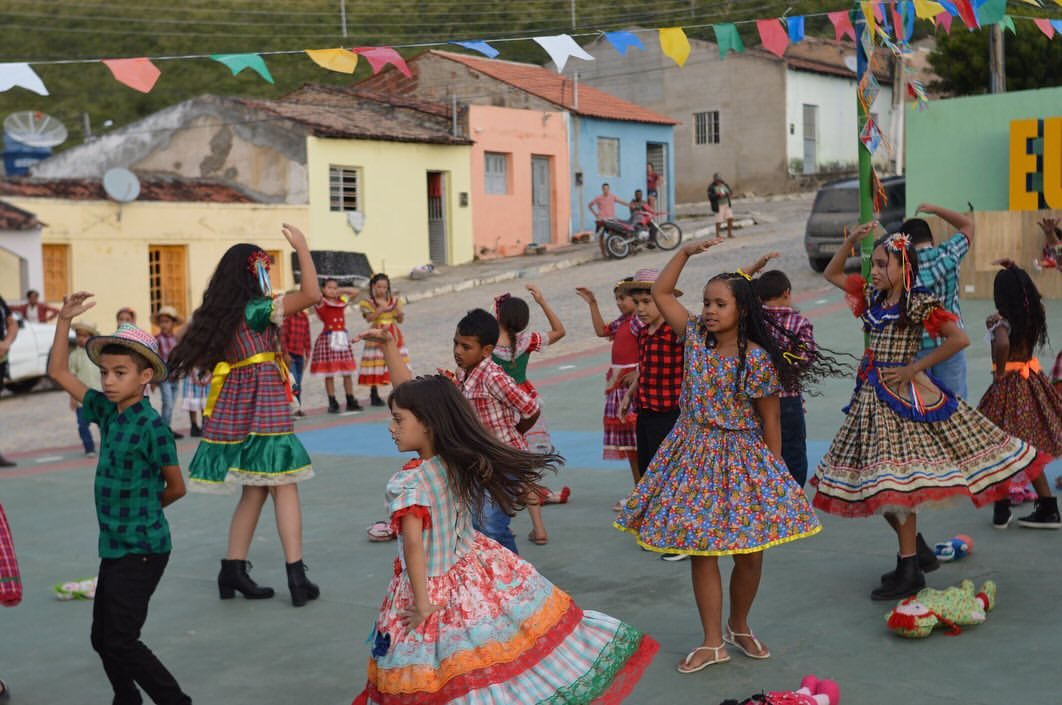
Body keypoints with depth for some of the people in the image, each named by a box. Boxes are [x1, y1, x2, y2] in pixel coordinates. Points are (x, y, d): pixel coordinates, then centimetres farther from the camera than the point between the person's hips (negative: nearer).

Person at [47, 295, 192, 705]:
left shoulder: (151, 426, -17)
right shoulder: (107, 410, 4)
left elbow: (176, 488, -8)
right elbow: (58, 373, 12)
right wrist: (64, 320, 5)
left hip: (141, 549, -8)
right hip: (114, 546, 8)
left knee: (119, 640, -7)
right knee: (103, 638, 15)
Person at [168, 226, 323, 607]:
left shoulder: (216, 314, 9)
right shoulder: (257, 309, -10)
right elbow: (311, 294, -16)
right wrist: (302, 248, -12)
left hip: (234, 408, 7)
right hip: (262, 407, -7)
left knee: (255, 489, 14)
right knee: (284, 487, -4)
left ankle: (233, 571, 15)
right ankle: (296, 576, -6)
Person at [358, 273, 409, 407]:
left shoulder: (394, 300, 10)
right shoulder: (368, 302, 0)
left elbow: (400, 320, 9)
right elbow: (369, 318, -14)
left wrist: (400, 312, -12)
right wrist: (380, 309, -23)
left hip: (394, 335, 3)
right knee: (375, 366, -5)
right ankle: (374, 395, 3)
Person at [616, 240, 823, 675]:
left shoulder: (758, 360, -12)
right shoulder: (695, 336, 0)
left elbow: (769, 419, -6)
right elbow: (660, 292, 8)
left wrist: (775, 472, -4)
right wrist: (686, 252, 1)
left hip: (742, 459, -3)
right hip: (694, 458, 3)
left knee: (750, 554, 4)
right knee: (701, 552, 3)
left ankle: (739, 627, 29)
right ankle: (713, 643, 13)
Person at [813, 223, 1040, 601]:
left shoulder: (920, 304, -10)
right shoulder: (872, 297, 10)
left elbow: (959, 338, -18)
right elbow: (831, 274, 20)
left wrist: (914, 369, -15)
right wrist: (851, 240, 6)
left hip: (902, 394, -8)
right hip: (872, 393, 8)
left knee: (896, 477, -12)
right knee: (877, 480, 10)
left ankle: (909, 570, -4)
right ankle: (917, 551, 25)